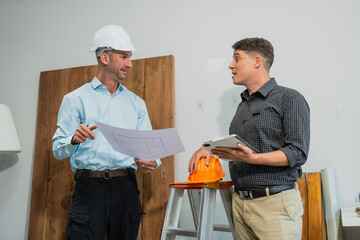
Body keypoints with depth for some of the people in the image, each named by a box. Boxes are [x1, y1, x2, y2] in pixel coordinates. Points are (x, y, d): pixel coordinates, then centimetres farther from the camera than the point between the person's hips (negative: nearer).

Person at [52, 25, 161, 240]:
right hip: (90, 185, -3)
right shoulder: (76, 99, 6)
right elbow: (58, 149, 1)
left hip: (126, 186, 3)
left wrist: (152, 162, -13)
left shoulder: (136, 103, 16)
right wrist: (75, 140, -21)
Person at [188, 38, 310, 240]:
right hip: (240, 202, 6)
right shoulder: (243, 105, 18)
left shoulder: (289, 99, -5)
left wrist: (253, 158, -25)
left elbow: (297, 153, -13)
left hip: (274, 202, -6)